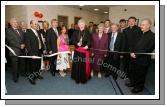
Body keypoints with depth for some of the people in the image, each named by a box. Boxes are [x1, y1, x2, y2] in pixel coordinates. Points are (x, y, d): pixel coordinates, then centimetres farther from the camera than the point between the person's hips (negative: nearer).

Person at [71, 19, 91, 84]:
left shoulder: (87, 32, 2)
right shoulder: (76, 32, 8)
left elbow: (89, 41, -5)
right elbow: (73, 40, 2)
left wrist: (87, 45, -25)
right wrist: (77, 43, -18)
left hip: (84, 50, -1)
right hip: (77, 50, 2)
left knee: (84, 64, 0)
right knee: (77, 64, 3)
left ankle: (83, 79, 16)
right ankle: (77, 78, 19)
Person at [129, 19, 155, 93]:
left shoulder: (152, 36, -12)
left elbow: (148, 49, -18)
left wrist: (136, 54, -18)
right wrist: (132, 52, -3)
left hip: (142, 60, -6)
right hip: (134, 58, 7)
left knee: (140, 74, 9)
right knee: (132, 71, 18)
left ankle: (139, 87, 29)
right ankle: (133, 83, 40)